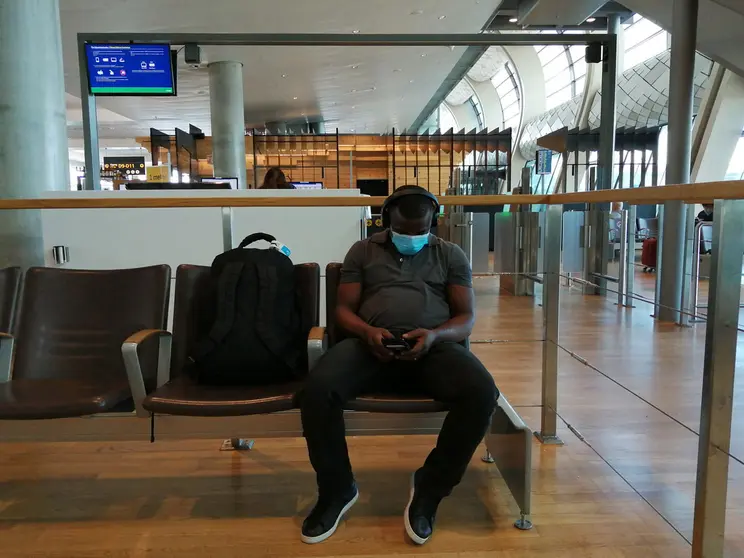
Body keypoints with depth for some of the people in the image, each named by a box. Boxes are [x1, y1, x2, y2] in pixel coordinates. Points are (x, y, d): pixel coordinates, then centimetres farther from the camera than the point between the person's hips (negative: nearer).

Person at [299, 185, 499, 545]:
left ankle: (430, 488, -7)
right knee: (317, 389, -30)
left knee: (482, 393, -31)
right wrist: (367, 331, -14)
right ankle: (337, 489, -4)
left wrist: (434, 335, -13)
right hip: (372, 344, 0)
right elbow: (344, 309, 11)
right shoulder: (363, 251, 18)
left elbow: (466, 318, 10)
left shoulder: (451, 255, 17)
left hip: (434, 345, 1)